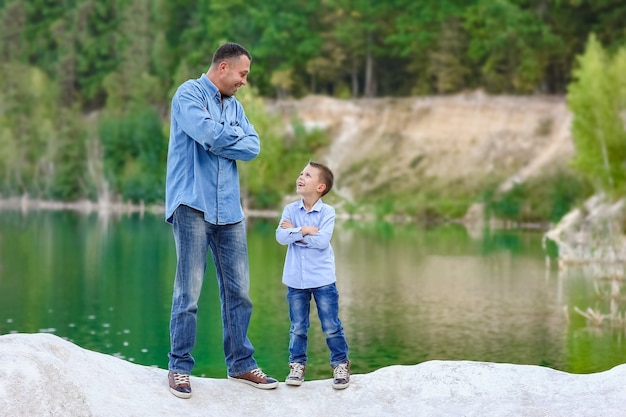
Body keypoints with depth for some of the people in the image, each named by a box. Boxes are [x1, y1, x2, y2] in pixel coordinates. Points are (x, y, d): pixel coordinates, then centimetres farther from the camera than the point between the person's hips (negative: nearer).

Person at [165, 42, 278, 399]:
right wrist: (236, 136, 1)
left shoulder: (235, 106, 19)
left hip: (229, 209, 7)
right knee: (189, 291, -7)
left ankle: (241, 363, 16)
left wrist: (219, 141, -7)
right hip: (193, 205, -7)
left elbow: (253, 147, 6)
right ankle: (180, 367, 1)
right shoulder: (190, 94, -2)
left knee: (238, 289, 7)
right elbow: (208, 133, -18)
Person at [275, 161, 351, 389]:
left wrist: (294, 233, -13)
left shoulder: (327, 212, -8)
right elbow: (281, 237, -12)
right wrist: (304, 231, -19)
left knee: (331, 326, 4)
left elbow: (322, 241, -20)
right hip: (296, 280, 3)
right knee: (298, 327, 11)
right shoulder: (290, 210, 1)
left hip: (323, 280, -3)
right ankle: (297, 365, 24)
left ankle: (340, 364, 18)